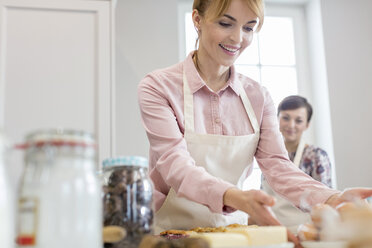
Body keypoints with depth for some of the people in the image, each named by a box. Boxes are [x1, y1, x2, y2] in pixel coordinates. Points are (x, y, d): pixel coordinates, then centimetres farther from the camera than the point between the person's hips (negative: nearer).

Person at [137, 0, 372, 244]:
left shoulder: (258, 96, 6)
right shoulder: (158, 86, -7)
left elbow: (277, 164, -3)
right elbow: (175, 165, -18)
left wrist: (333, 200, -22)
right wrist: (235, 197, -35)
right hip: (173, 231, -1)